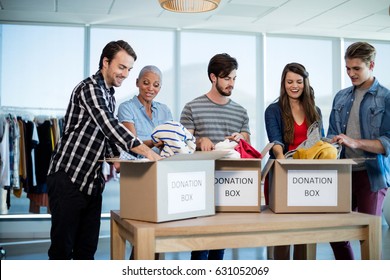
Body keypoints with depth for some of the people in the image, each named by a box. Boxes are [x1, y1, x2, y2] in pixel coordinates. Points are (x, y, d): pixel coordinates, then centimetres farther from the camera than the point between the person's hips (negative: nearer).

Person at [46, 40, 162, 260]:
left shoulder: (110, 96, 16)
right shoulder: (89, 88, -13)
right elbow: (111, 126, -26)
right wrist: (148, 153, -31)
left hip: (92, 181, 8)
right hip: (68, 177, -8)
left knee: (87, 248, 10)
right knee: (62, 247, -1)